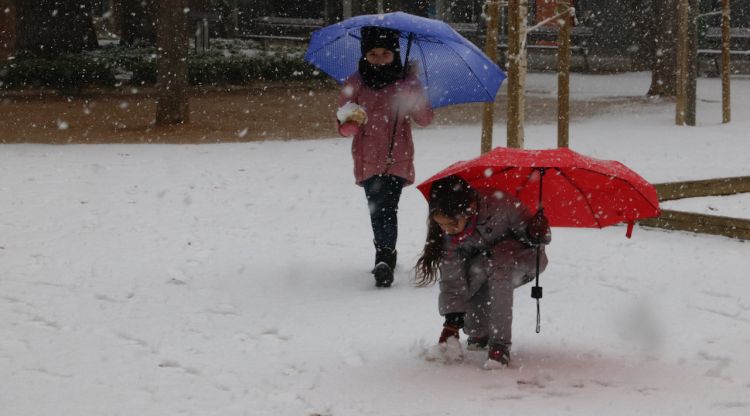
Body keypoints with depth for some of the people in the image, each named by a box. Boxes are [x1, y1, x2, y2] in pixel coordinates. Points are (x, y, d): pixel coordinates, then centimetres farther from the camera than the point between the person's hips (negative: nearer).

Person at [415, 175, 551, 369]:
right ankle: (478, 333, -8)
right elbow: (451, 278, -20)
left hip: (524, 260, -3)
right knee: (475, 270, -32)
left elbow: (531, 237, -19)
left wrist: (536, 235, -41)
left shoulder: (501, 207, -33)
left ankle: (500, 344, -36)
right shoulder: (447, 236, -22)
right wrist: (452, 321, -26)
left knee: (498, 261, -36)